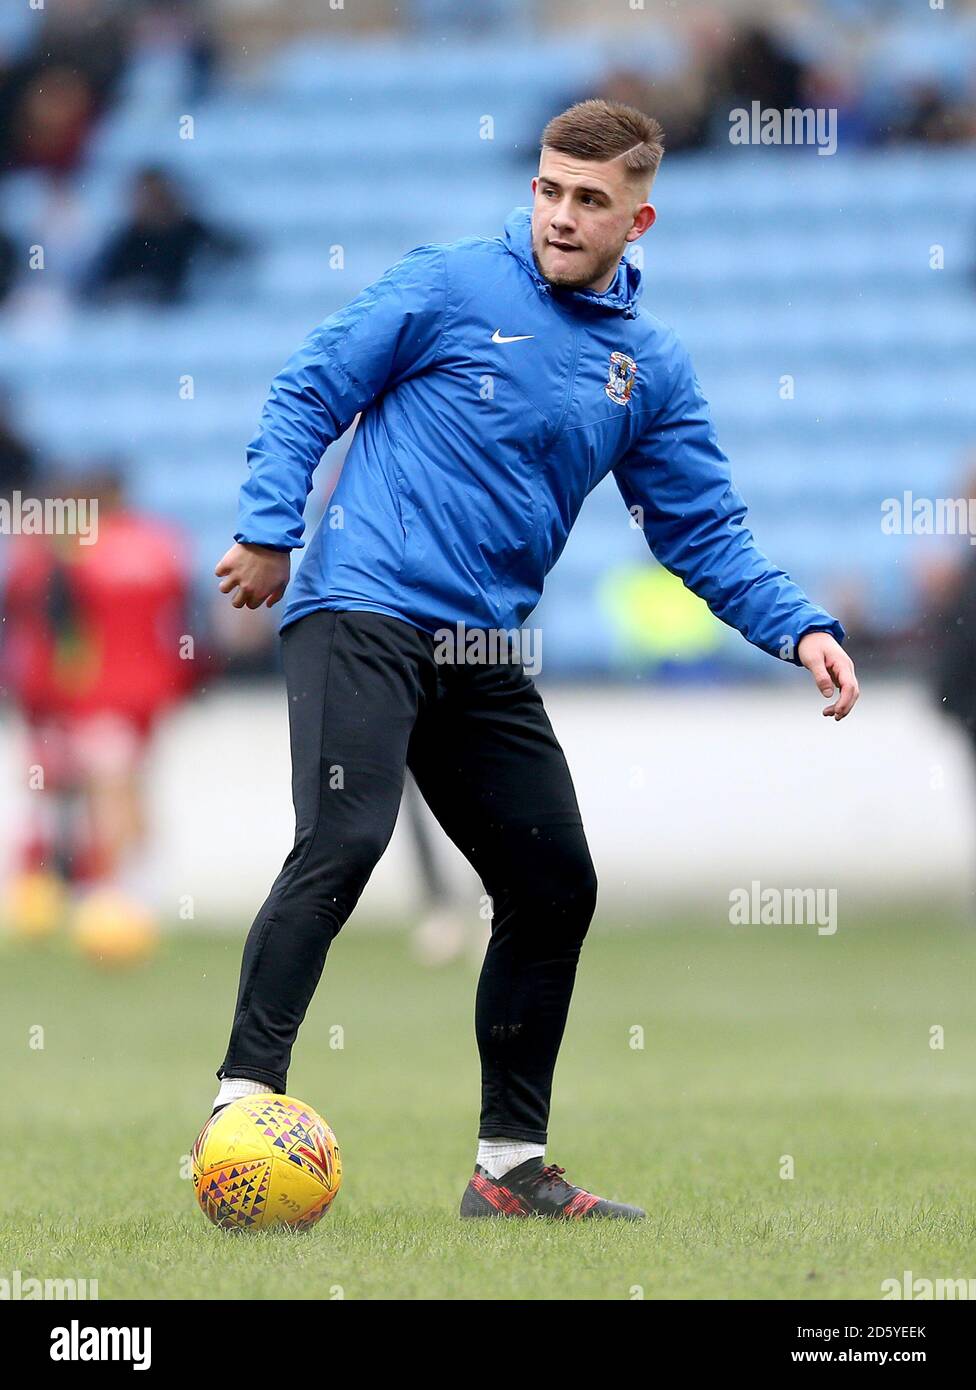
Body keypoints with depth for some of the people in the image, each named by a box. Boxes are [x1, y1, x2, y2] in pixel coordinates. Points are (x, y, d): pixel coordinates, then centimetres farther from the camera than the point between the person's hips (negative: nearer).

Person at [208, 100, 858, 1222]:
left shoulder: (649, 370, 11)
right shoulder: (451, 286, -3)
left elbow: (703, 530, 13)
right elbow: (310, 393, 1)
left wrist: (800, 629, -1)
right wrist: (268, 529, -9)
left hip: (484, 655, 6)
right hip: (363, 613, -6)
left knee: (556, 887, 8)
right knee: (344, 840, -25)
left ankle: (510, 1167, 18)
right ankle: (243, 1100, -27)